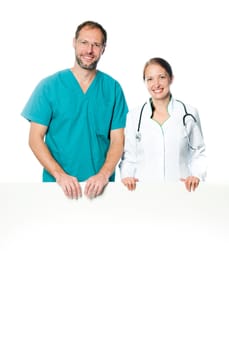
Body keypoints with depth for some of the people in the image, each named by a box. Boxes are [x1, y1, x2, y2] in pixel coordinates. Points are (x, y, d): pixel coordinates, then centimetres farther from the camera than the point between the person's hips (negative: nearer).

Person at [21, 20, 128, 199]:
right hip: (58, 184, -1)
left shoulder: (113, 88, 0)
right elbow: (35, 139, -4)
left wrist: (103, 175, -16)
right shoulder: (49, 86, -3)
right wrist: (60, 175, -15)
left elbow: (117, 139, -1)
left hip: (99, 185, 1)